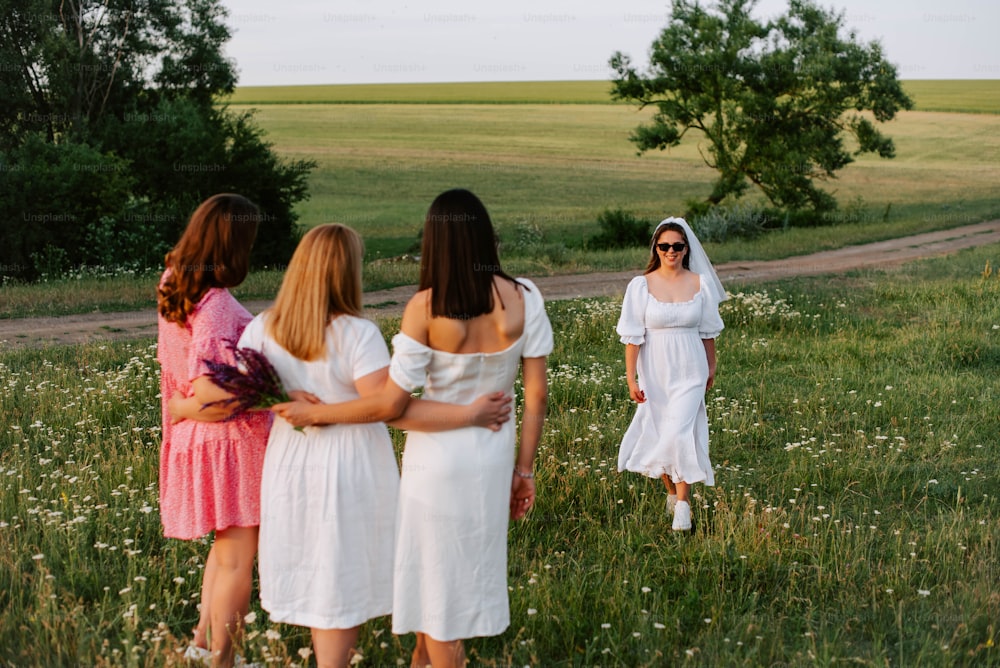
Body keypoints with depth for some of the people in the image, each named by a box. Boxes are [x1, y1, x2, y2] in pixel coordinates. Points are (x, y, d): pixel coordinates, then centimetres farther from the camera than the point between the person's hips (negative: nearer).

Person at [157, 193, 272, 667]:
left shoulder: (173, 287, 2)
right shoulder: (216, 306, -25)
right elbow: (210, 389, -31)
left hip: (197, 437, 9)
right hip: (231, 438, -9)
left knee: (226, 546, 26)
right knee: (238, 560, 5)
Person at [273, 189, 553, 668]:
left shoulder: (426, 306, -17)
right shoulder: (523, 298, -8)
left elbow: (390, 402, -18)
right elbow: (537, 394, -5)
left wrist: (313, 412, -6)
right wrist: (524, 470, 6)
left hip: (437, 456, -4)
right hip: (495, 453, 4)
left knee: (437, 579, 13)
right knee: (471, 565, 23)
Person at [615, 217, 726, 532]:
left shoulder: (700, 283, -2)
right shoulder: (641, 286, -6)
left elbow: (708, 331, 10)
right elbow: (632, 336, -5)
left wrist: (711, 367, 17)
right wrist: (631, 379, -7)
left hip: (689, 371, -1)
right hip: (655, 371, 1)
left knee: (680, 433, -12)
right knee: (659, 434, 10)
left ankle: (683, 505, -3)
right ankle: (672, 493, 33)